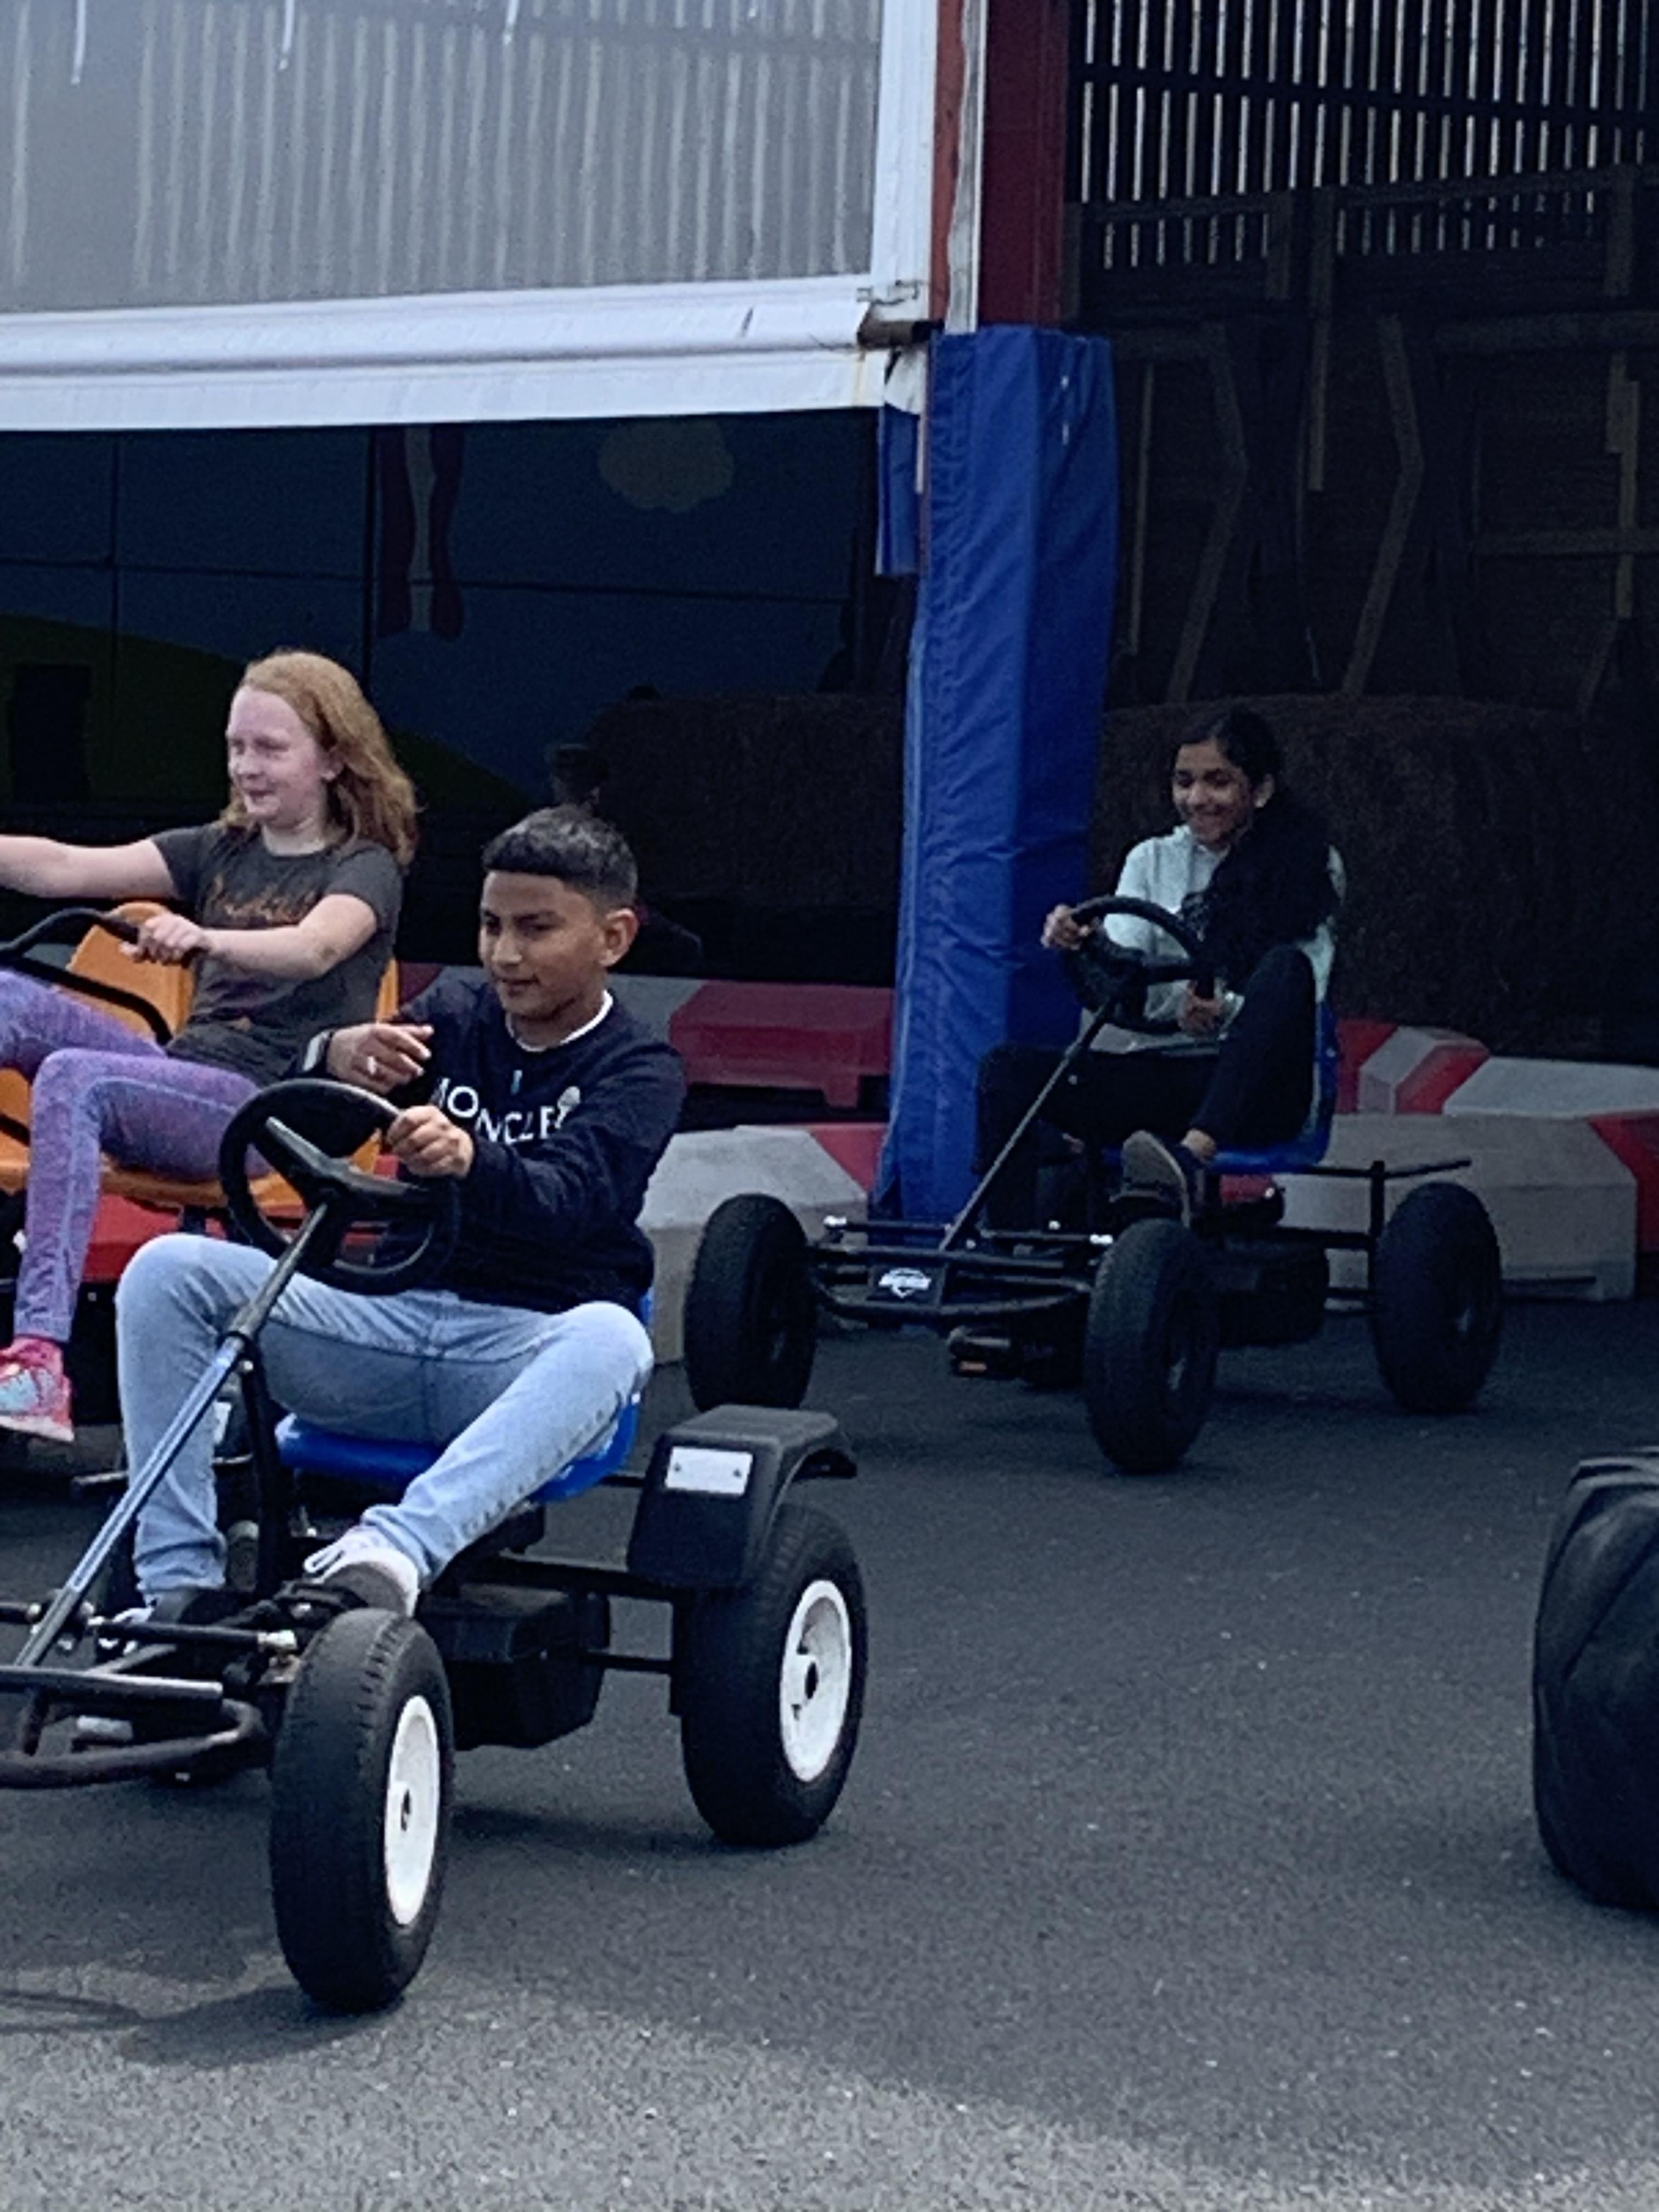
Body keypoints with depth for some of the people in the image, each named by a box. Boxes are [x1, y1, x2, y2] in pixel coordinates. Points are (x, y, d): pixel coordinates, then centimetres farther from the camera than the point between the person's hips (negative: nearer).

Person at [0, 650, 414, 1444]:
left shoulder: (365, 869, 1)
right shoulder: (220, 853, 19)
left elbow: (313, 948, -24)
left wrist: (208, 939, -43)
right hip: (185, 1075, 6)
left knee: (74, 1080, -33)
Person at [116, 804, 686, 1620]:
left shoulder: (639, 1070, 0)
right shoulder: (455, 1014, 13)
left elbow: (569, 1196, -22)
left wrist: (471, 1160, -44)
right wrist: (334, 1060, -25)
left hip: (524, 1352, -4)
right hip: (395, 1316, 5)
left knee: (608, 1339, -40)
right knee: (168, 1270, -14)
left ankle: (400, 1548, -56)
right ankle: (178, 1580, -21)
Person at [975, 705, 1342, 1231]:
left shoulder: (1310, 866, 5)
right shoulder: (1154, 861, 14)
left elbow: (1302, 995, -7)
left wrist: (1225, 1015, -27)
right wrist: (1082, 950, -23)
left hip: (1255, 1090, -3)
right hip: (1163, 1067, 3)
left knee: (1286, 966, -33)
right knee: (1005, 1070, -19)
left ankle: (1192, 1158, -49)